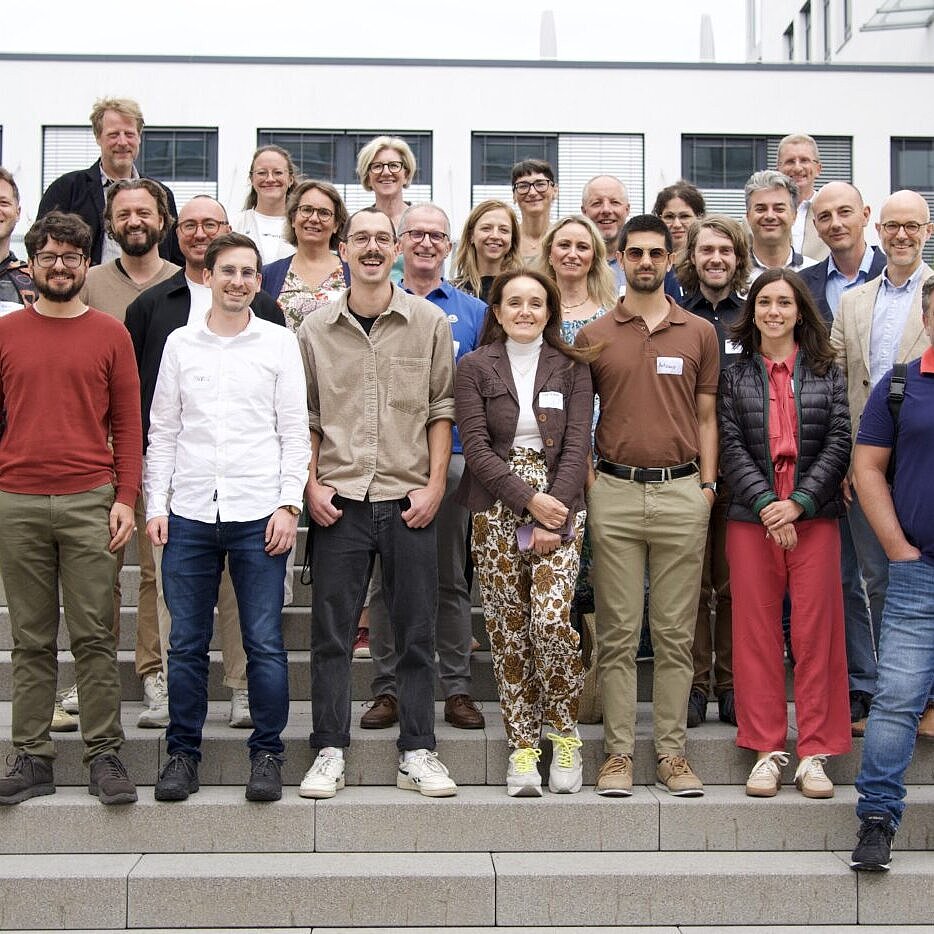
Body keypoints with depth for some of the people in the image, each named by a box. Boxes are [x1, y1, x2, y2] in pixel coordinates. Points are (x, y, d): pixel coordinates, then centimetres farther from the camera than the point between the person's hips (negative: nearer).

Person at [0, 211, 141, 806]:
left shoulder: (110, 333, 6)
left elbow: (127, 423, 6)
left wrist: (126, 499, -3)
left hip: (90, 501, -1)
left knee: (95, 636, 0)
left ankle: (105, 756, 7)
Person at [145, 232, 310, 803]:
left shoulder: (279, 343, 6)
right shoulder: (180, 343, 11)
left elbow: (295, 430, 4)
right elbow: (162, 430, 12)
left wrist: (289, 505, -5)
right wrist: (157, 505, 4)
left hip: (257, 514, -2)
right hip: (189, 514, 2)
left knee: (265, 644, 0)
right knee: (187, 644, 6)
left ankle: (267, 754, 12)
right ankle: (183, 752, 17)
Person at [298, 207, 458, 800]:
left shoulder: (430, 322, 4)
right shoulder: (315, 330, 7)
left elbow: (441, 409, 4)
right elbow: (305, 415, 10)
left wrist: (434, 485, -3)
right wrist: (311, 484, -1)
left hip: (408, 500, 0)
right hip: (339, 501, 1)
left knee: (416, 633, 4)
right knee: (332, 634, 3)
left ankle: (418, 753, 14)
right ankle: (330, 754, 13)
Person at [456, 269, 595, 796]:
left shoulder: (572, 367, 8)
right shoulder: (476, 367, 6)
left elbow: (577, 444, 1)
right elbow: (476, 447, -2)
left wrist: (554, 512, -11)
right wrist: (528, 499, -12)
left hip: (559, 507, -1)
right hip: (497, 511, 1)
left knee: (551, 620, -14)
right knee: (508, 629, 2)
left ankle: (565, 735, 7)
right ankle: (522, 746, 12)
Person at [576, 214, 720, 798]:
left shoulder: (700, 333, 9)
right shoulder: (594, 336, 8)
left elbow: (706, 417, 10)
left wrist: (708, 485, 2)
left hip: (682, 493, 0)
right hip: (615, 492, 0)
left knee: (675, 634, 4)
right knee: (618, 634, 3)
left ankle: (672, 752, 12)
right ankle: (619, 752, 10)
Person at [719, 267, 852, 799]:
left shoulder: (826, 373, 8)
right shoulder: (735, 376, 9)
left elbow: (839, 443, 1)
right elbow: (732, 447, 0)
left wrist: (798, 502, -11)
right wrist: (766, 503, -12)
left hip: (815, 517, 0)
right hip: (752, 517, 1)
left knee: (815, 633, -1)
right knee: (758, 635, 2)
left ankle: (814, 754, 6)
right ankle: (767, 750, 10)